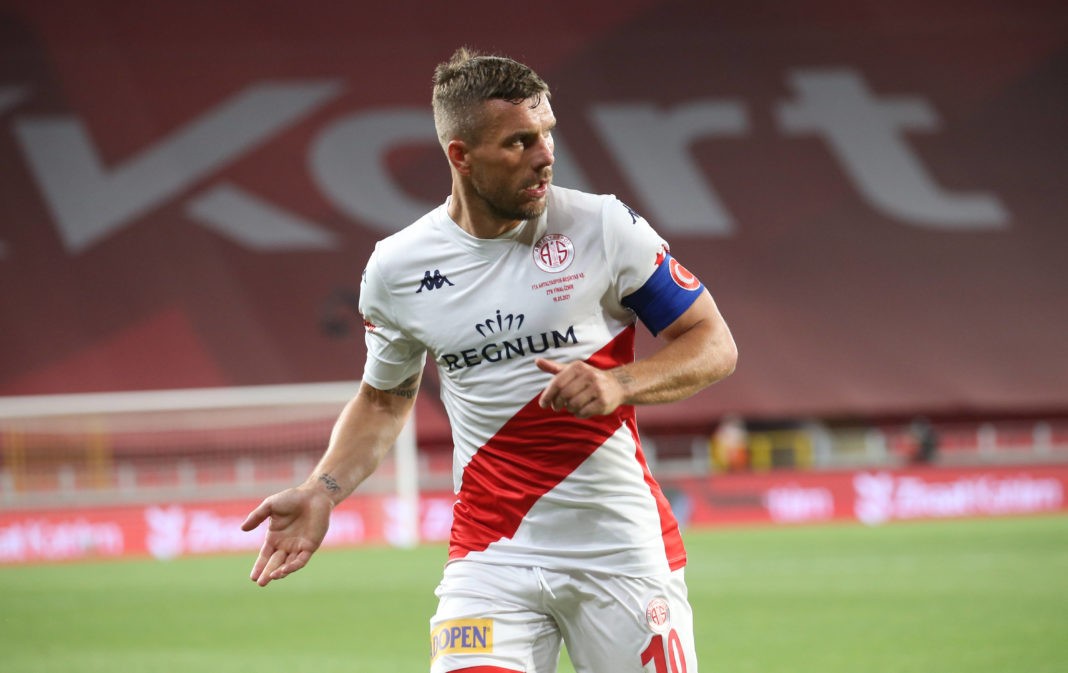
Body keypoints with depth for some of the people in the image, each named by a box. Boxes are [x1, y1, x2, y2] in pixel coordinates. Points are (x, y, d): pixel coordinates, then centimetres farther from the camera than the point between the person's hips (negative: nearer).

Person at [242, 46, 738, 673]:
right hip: (491, 557, 1)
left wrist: (619, 384, -18)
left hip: (625, 551, -1)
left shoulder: (601, 226, -5)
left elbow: (715, 344, 0)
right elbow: (384, 399, 19)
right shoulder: (395, 269, 2)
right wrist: (322, 493, 3)